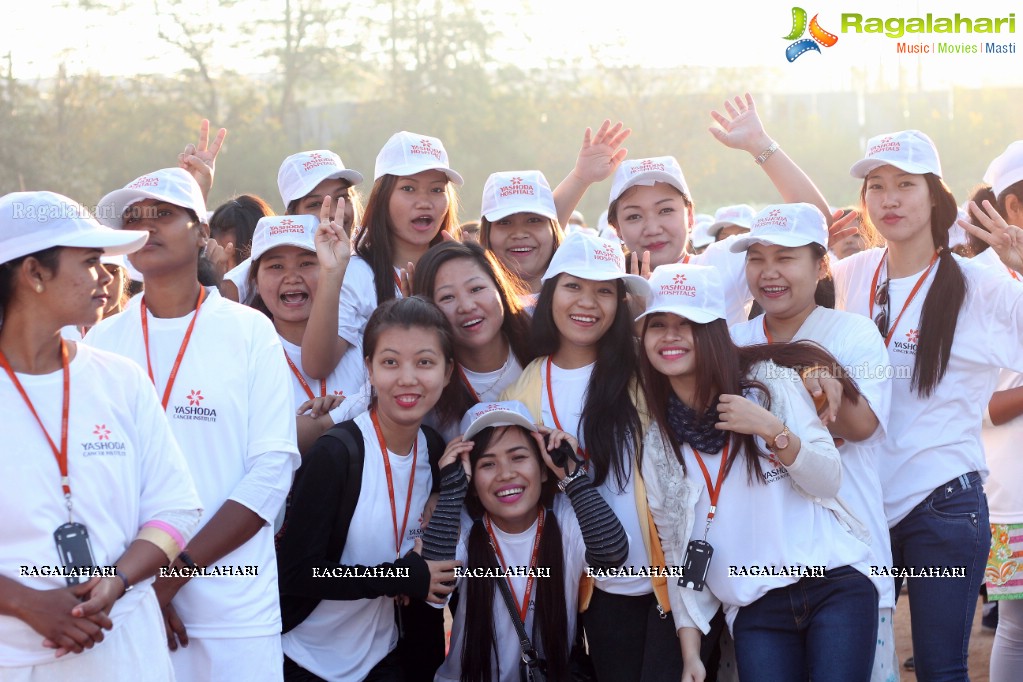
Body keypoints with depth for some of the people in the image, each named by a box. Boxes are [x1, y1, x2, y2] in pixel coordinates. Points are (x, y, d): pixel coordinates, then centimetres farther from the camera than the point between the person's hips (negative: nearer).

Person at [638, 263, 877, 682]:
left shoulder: (770, 382, 2)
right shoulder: (657, 442, 7)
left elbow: (828, 481, -1)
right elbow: (676, 551, 10)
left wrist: (772, 430, -17)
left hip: (835, 586, -2)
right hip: (754, 612, 2)